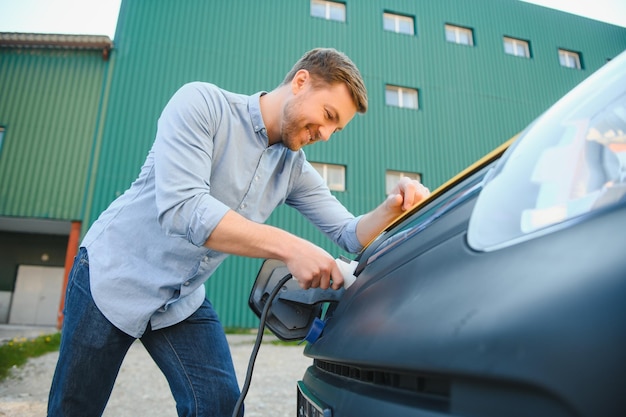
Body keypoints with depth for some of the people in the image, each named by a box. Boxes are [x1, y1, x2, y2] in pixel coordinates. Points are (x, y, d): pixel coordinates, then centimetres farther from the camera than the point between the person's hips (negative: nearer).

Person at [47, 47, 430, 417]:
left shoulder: (295, 170, -1)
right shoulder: (202, 102, -18)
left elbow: (351, 235, -2)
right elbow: (181, 206, -31)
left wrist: (393, 209, -24)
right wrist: (289, 247, -36)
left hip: (184, 301, 5)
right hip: (114, 274, -4)